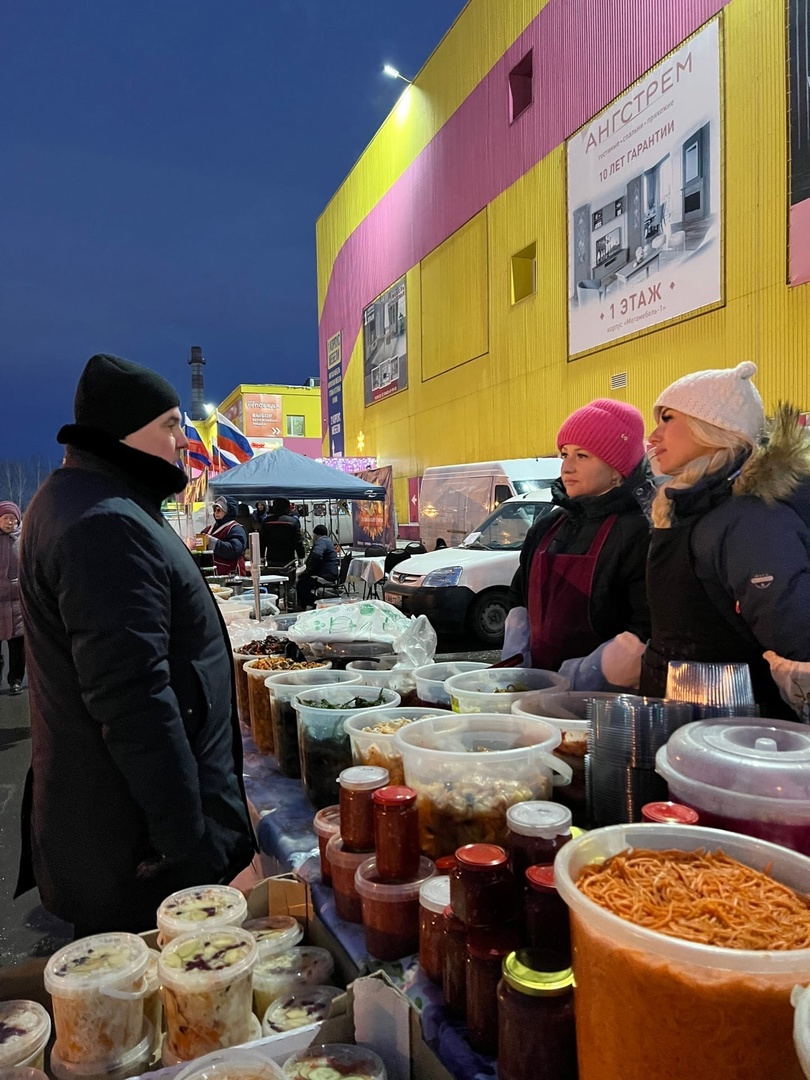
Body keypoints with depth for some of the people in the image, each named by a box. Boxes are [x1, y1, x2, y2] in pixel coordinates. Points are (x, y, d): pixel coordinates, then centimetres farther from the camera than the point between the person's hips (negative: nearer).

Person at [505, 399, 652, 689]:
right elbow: (519, 600, 17)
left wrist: (572, 679, -18)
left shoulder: (636, 534, -10)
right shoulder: (547, 528, 10)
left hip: (602, 698, -5)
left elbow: (645, 633, -16)